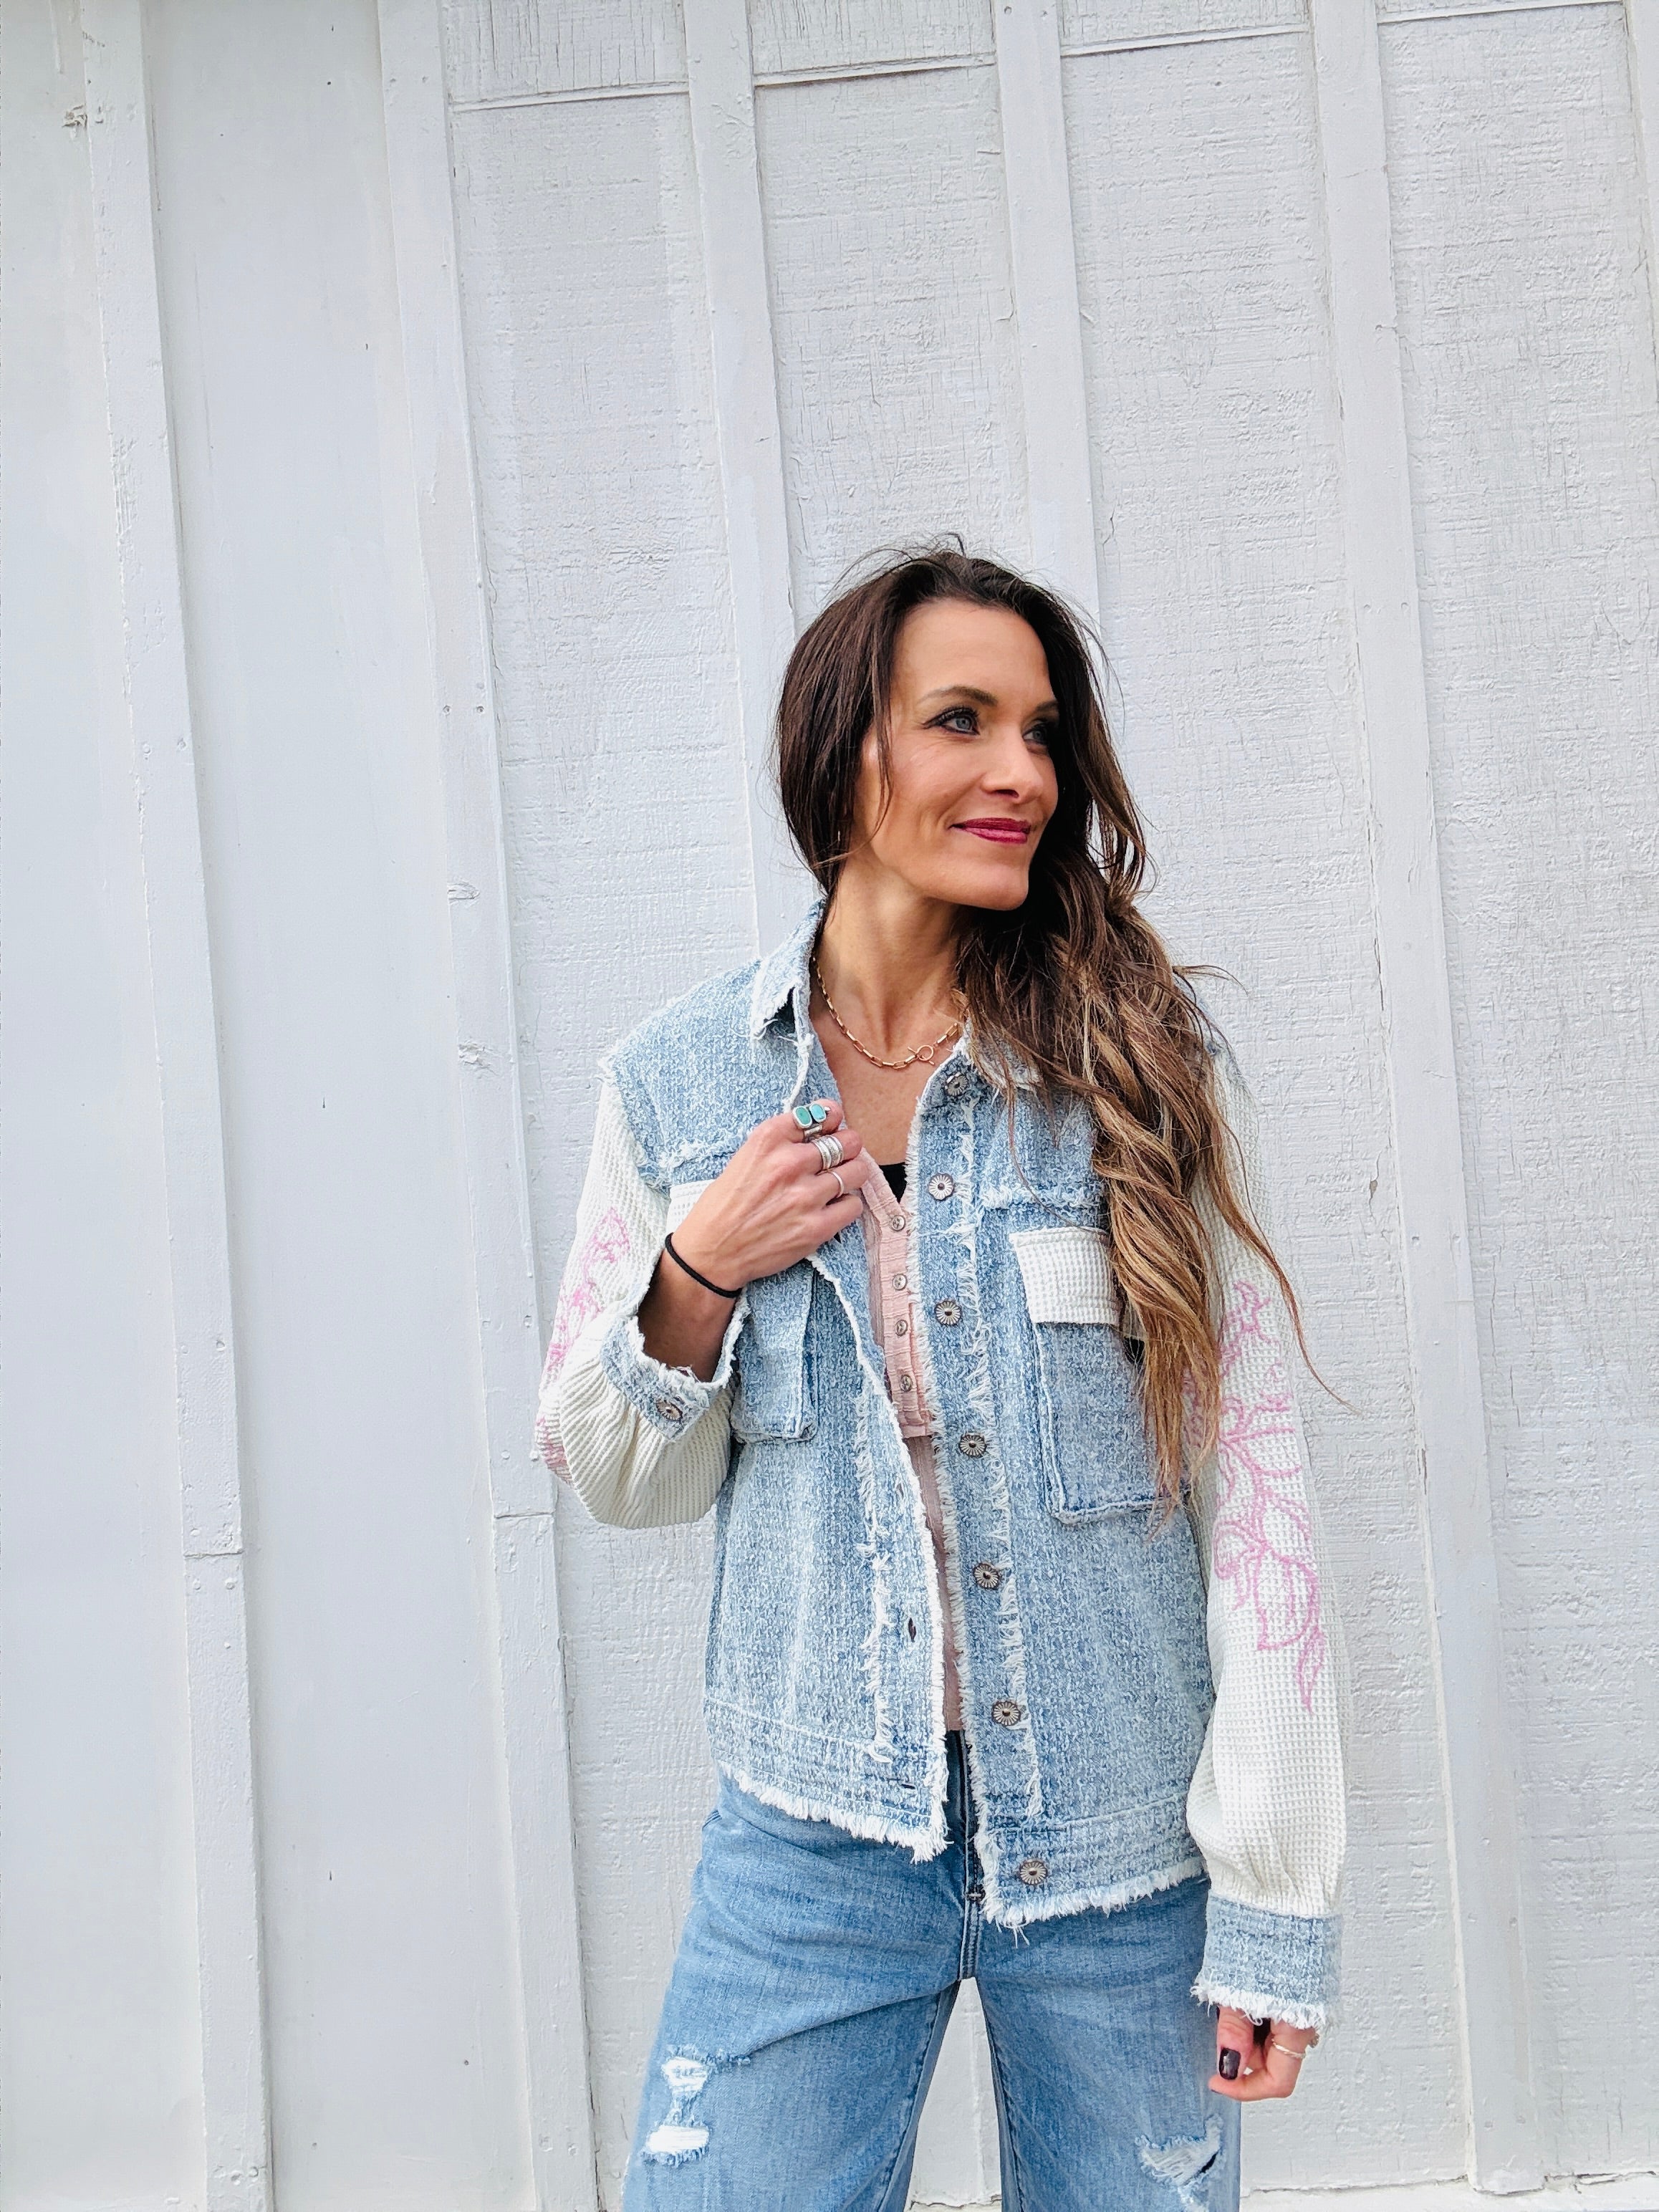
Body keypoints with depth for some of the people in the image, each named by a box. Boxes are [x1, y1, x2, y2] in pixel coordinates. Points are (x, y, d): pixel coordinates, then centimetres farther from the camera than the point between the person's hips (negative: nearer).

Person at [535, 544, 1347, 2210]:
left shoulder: (1144, 1063, -6)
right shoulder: (679, 1085, -2)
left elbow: (1253, 1468, -7)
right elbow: (616, 1478, 7)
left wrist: (1277, 1896, -9)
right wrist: (698, 1278, -13)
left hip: (1123, 1835, 0)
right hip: (815, 1836, 1)